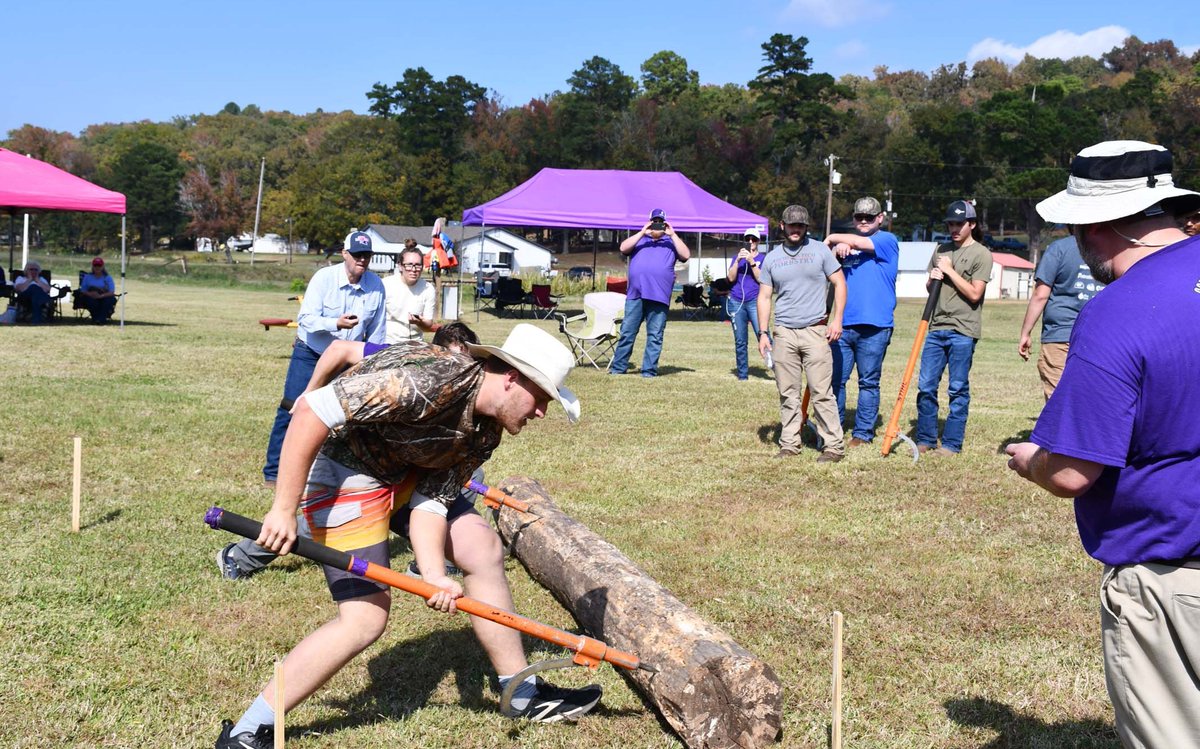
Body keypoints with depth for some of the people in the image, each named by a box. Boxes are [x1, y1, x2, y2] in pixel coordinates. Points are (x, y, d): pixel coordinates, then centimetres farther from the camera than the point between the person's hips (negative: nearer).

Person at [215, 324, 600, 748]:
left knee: (482, 547, 4)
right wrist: (284, 510, -29)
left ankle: (524, 695, 17)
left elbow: (430, 503, -6)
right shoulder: (432, 379, -32)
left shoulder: (484, 434, -4)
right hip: (342, 470, -8)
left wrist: (433, 575, -24)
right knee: (366, 617, -12)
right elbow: (311, 411, -32)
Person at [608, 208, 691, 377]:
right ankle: (617, 367, 7)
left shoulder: (671, 243, 16)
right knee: (627, 332, 1)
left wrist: (673, 235, -5)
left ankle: (649, 370, 3)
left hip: (659, 296, 0)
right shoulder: (639, 239, 18)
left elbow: (686, 255, 0)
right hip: (635, 294, 1)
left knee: (655, 336, -1)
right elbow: (623, 248, 0)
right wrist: (642, 233, -5)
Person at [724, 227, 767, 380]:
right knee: (740, 341, 5)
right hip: (736, 301, 3)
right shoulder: (738, 256, 14)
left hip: (755, 301, -3)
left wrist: (752, 262, -16)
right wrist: (738, 261, -10)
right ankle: (742, 374, 11)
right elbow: (730, 278, 2)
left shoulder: (763, 257, 6)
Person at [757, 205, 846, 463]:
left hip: (815, 331, -3)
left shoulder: (820, 250, 4)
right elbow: (764, 296, 13)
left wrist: (837, 319, -4)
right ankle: (789, 443, 13)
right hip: (784, 333, 3)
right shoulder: (771, 258, 11)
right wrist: (763, 332, 5)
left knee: (822, 392, -6)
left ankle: (833, 445, -2)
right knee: (788, 393, 5)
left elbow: (839, 283, 5)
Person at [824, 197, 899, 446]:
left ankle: (863, 433, 11)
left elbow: (859, 242, -14)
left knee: (868, 383, 4)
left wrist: (832, 238, 2)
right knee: (835, 379, 4)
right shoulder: (846, 244, 18)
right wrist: (837, 248, -15)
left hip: (874, 326, -5)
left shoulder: (888, 240, 1)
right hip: (844, 324, 5)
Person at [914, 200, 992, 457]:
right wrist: (932, 279, 0)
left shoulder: (981, 254, -2)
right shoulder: (942, 250, 16)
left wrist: (950, 271, -9)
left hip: (963, 331, -6)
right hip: (937, 328, 6)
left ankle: (952, 443, 6)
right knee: (925, 386, 4)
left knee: (958, 390, 0)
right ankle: (925, 439, 15)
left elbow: (974, 294, -10)